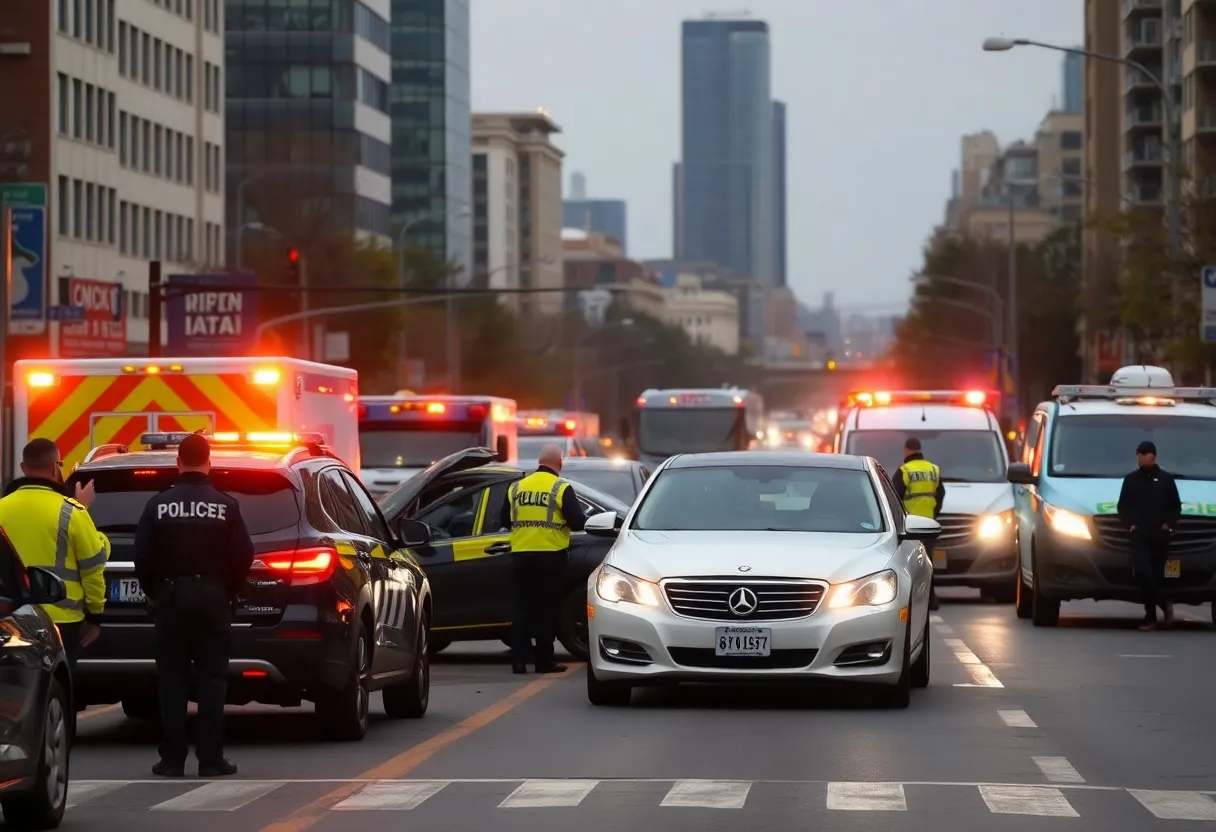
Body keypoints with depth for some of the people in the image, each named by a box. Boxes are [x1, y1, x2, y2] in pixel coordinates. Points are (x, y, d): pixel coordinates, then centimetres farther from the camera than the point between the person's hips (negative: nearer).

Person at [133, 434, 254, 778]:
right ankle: (211, 758, 1)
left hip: (170, 595, 0)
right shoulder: (225, 506, -4)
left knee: (171, 679, 5)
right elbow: (243, 555, -7)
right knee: (212, 679, 4)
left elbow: (142, 555, -5)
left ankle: (172, 758, 2)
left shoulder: (159, 504, -3)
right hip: (212, 595, 0)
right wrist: (230, 591, 8)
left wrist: (153, 592, 9)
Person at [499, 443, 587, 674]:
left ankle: (519, 660, 1)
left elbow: (505, 521, 14)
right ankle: (544, 660, 5)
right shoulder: (561, 489, -7)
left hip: (522, 555, 4)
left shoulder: (516, 488, 6)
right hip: (550, 556, -4)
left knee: (523, 608, 8)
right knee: (548, 609, 4)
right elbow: (577, 522, -12)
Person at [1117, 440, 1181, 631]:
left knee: (1156, 574, 2)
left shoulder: (1166, 479, 7)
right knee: (1142, 572, -19)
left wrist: (1169, 524, -5)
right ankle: (1163, 604, -5)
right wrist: (1130, 524, -3)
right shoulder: (1131, 479, 11)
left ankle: (1151, 617, 11)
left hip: (1160, 534, 0)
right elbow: (1122, 506, 12)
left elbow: (1176, 506, 10)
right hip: (1140, 534, 0)